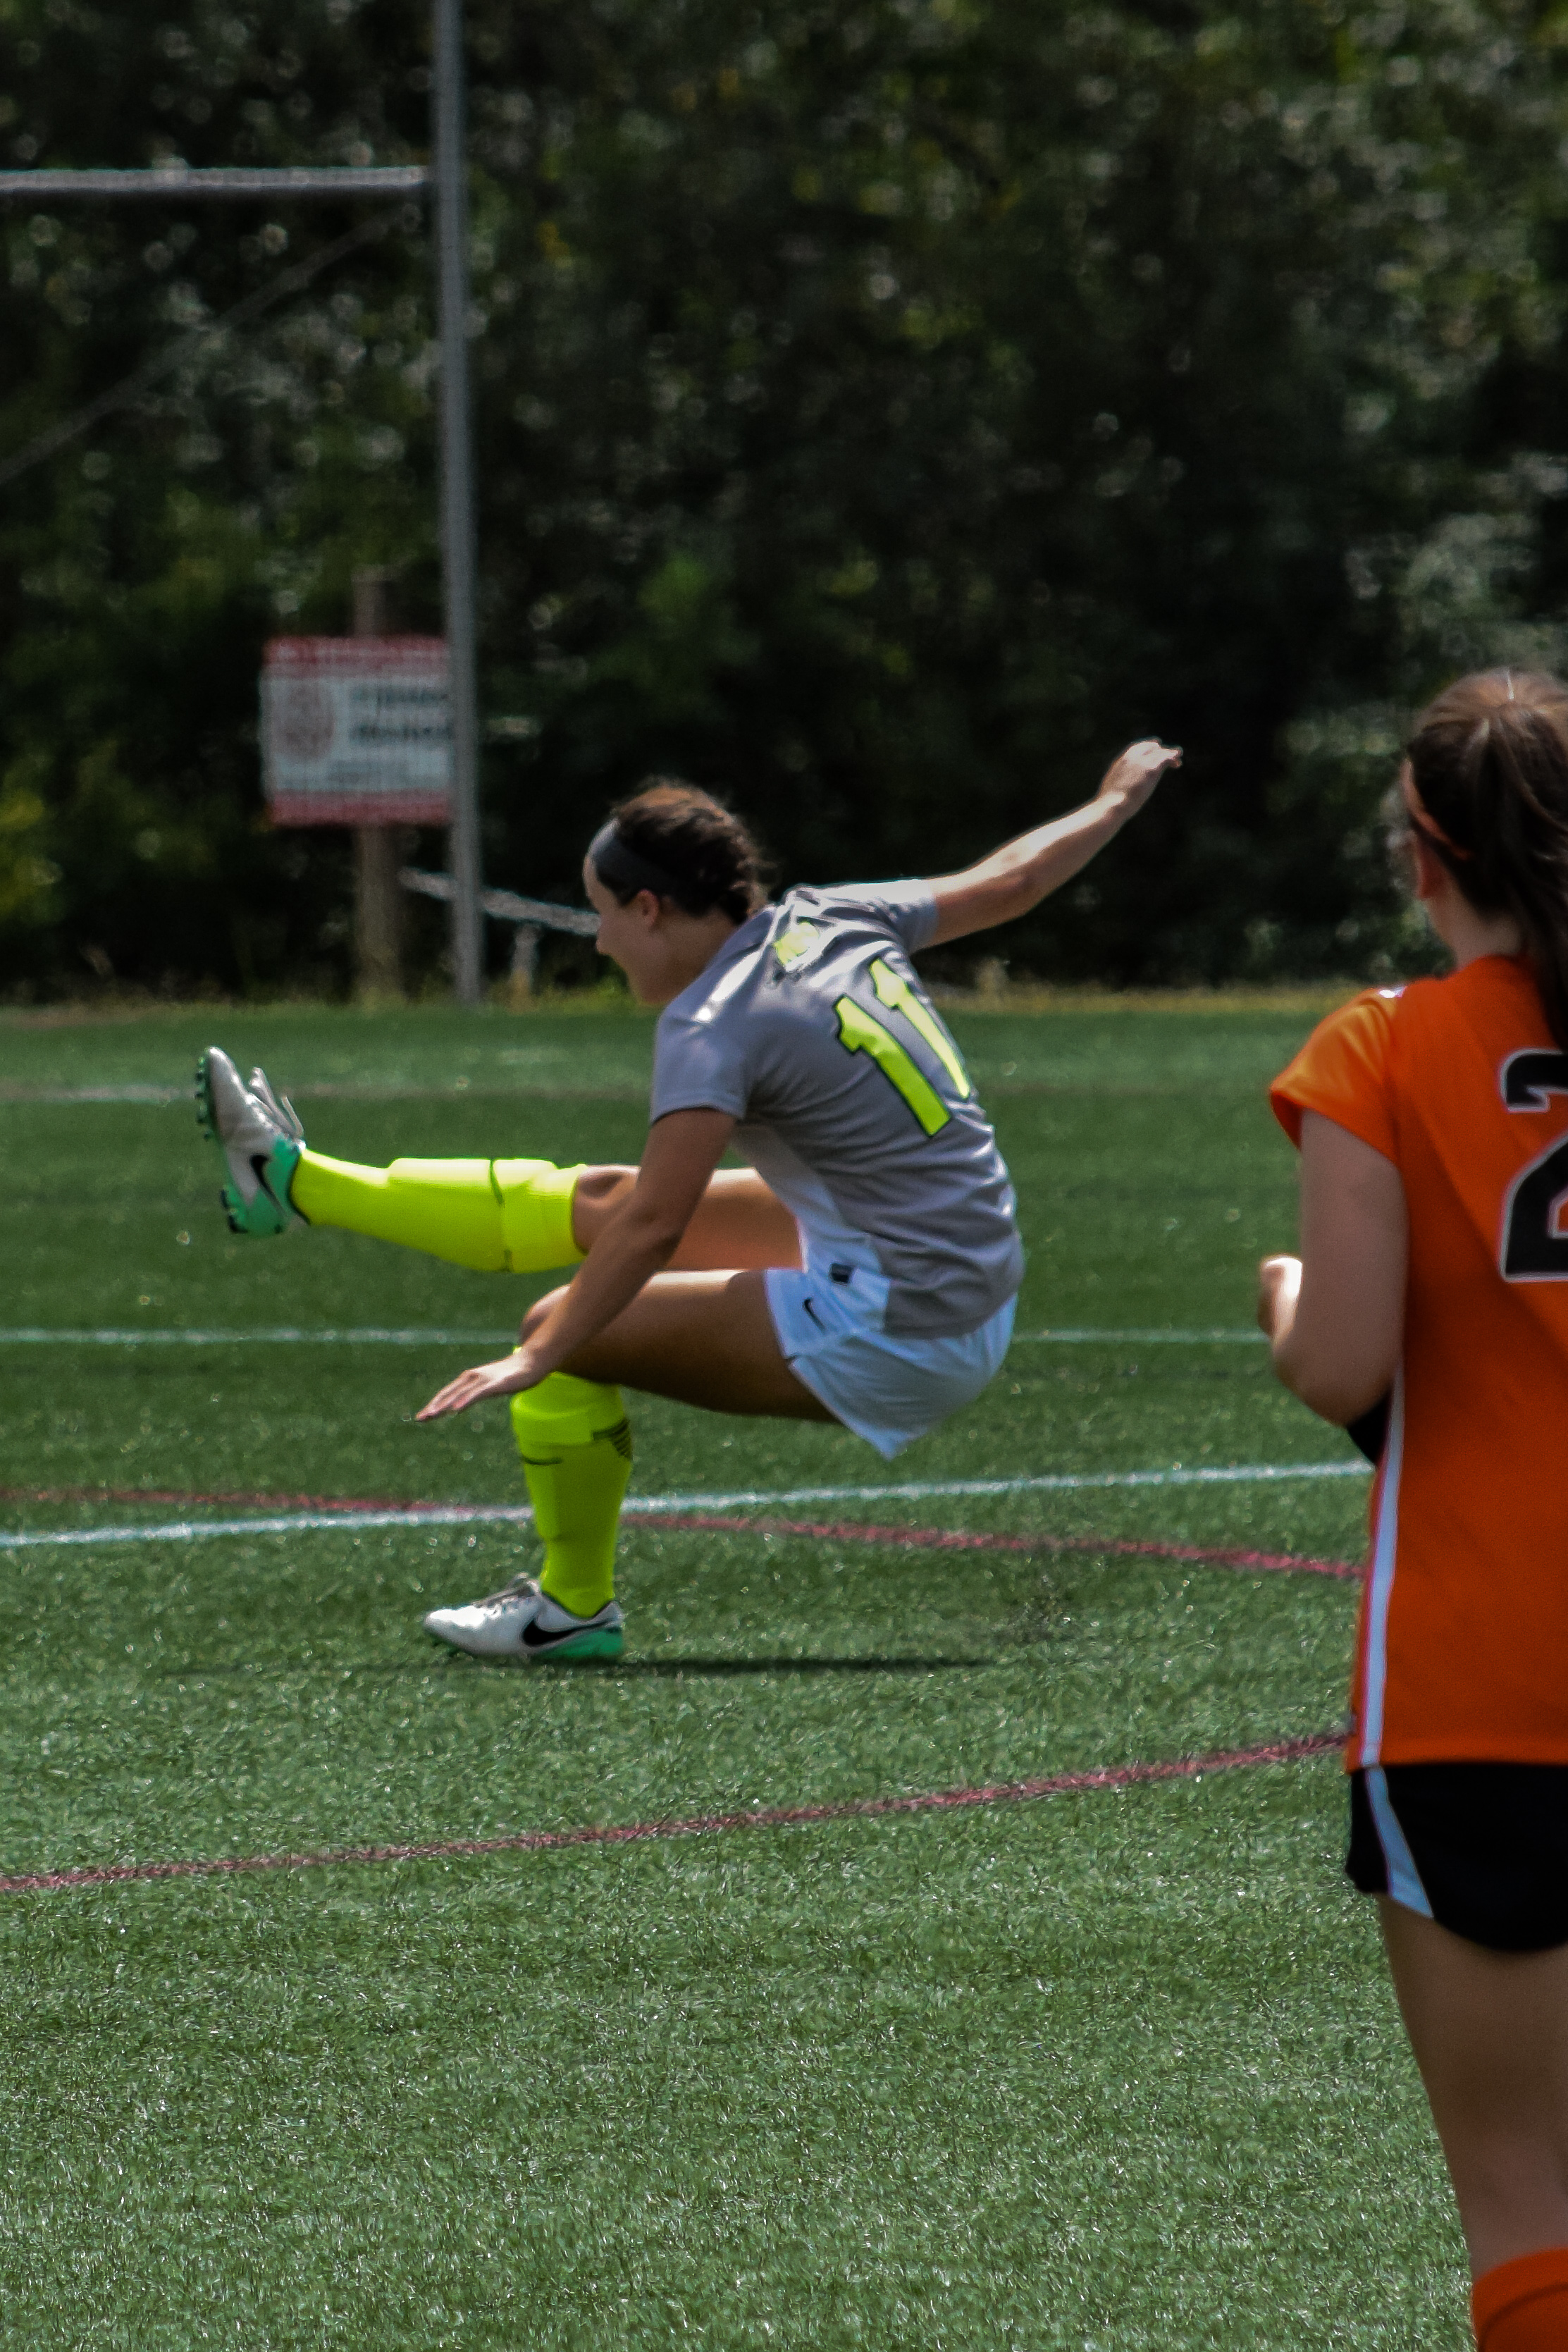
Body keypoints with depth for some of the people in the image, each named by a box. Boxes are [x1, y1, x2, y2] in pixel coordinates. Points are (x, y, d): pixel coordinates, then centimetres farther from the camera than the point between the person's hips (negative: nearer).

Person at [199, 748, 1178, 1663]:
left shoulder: (714, 1025, -20)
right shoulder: (831, 920, 2)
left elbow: (654, 1230, -24)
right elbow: (1008, 882, 15)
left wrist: (541, 1356, -20)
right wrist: (1117, 802, 32)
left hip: (893, 1342, -9)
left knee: (565, 1330, -4)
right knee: (591, 1201, 16)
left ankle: (573, 1606, 15)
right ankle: (298, 1182, 28)